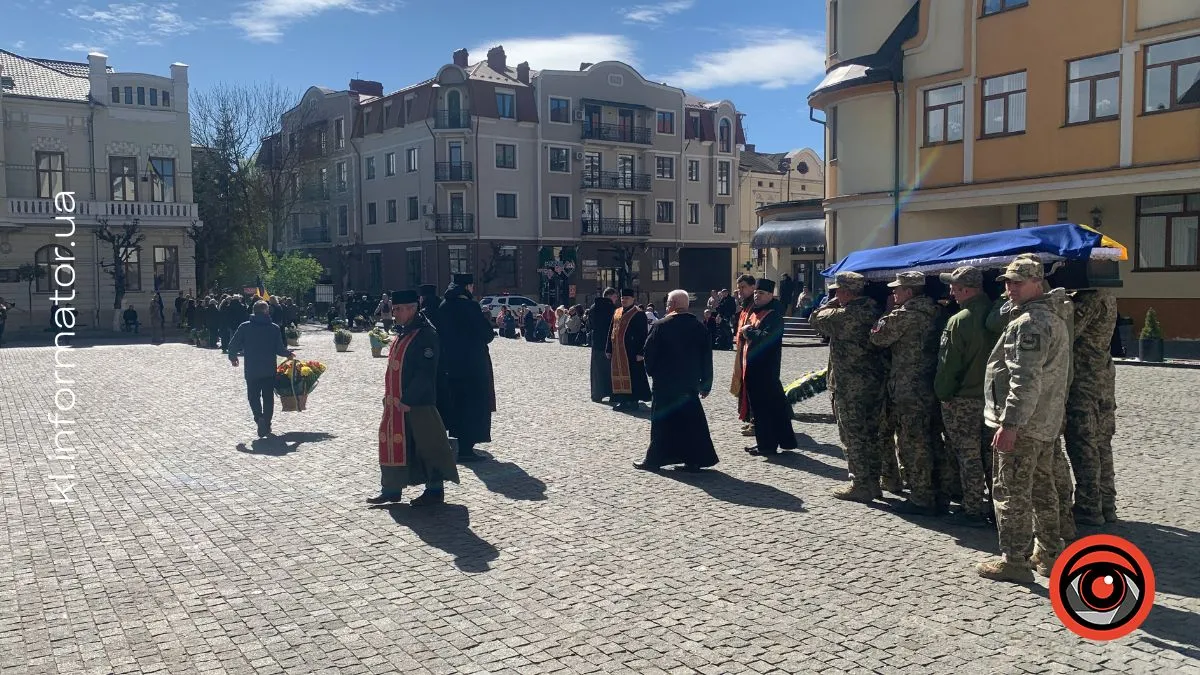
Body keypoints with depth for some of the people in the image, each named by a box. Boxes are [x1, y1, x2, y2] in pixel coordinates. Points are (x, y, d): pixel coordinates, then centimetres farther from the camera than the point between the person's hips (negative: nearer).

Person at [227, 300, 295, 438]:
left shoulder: (244, 327, -4)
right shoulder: (274, 328, -6)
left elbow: (233, 345, -2)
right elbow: (279, 349, -6)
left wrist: (233, 358, 17)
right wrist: (289, 354, 14)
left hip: (251, 370, 0)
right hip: (269, 370, 0)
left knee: (253, 396, 10)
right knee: (268, 397, 12)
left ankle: (259, 418, -14)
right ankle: (266, 425, 13)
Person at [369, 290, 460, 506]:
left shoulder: (426, 334, -14)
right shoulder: (402, 334, 14)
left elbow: (425, 373, -20)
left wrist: (408, 400, -20)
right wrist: (389, 396, 14)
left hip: (418, 404, -9)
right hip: (396, 403, 9)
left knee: (427, 446, 0)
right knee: (394, 443, 13)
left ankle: (435, 490, 10)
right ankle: (391, 489, 23)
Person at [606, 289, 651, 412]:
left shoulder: (639, 314, -7)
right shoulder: (617, 312, 14)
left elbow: (643, 334, -10)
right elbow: (611, 332, 17)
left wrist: (640, 352, -16)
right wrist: (608, 349, 12)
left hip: (631, 351, -7)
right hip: (617, 351, 7)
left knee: (632, 375, -3)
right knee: (619, 374, 10)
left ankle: (633, 401, 4)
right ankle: (622, 400, 19)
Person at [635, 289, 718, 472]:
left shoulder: (661, 326, -9)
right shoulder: (700, 327, 3)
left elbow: (650, 352, -5)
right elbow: (707, 358, 5)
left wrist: (651, 371, 12)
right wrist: (705, 384, 11)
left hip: (665, 383, -3)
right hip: (690, 383, 4)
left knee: (662, 421, 4)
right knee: (692, 421, 10)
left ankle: (655, 459, 9)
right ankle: (695, 459, 11)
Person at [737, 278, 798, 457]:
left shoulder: (773, 315, -11)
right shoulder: (754, 313, 16)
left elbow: (766, 337, -25)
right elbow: (741, 335, 18)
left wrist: (748, 331, -12)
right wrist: (744, 332, -4)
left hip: (765, 368, -9)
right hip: (752, 367, 9)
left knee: (764, 406, -4)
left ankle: (767, 445, 3)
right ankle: (764, 442, 21)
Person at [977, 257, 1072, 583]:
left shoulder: (1030, 323, -18)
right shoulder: (1053, 315, 15)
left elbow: (1025, 380, -25)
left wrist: (1009, 424, -25)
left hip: (1023, 422, -10)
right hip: (1047, 420, 10)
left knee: (1011, 491, -3)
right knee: (1042, 488, 18)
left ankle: (1015, 561, 4)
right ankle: (1050, 554, 28)